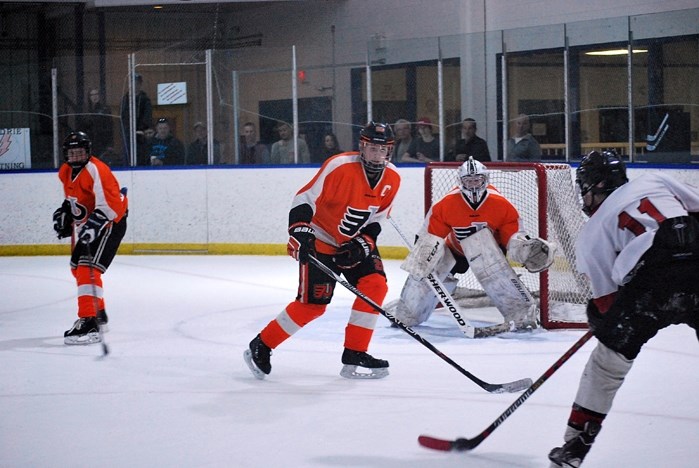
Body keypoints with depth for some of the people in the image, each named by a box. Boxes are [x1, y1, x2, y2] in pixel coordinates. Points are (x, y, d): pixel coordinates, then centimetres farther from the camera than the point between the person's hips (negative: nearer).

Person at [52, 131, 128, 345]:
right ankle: (98, 313, 40)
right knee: (77, 267, 22)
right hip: (88, 226, 10)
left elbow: (109, 205, -33)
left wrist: (92, 226, -42)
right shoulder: (66, 172, 5)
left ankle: (89, 324, -33)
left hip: (110, 224, -10)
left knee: (88, 268, -24)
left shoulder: (96, 171, -24)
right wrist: (65, 213, 13)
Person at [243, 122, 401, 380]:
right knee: (312, 303, -10)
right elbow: (304, 199, -23)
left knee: (375, 285, -13)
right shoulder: (339, 166, -24)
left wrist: (363, 244, -11)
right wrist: (300, 233, -33)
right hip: (320, 240, -6)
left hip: (356, 242, 6)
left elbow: (376, 218, 4)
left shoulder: (392, 179, -4)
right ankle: (260, 347, 6)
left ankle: (354, 356, -4)